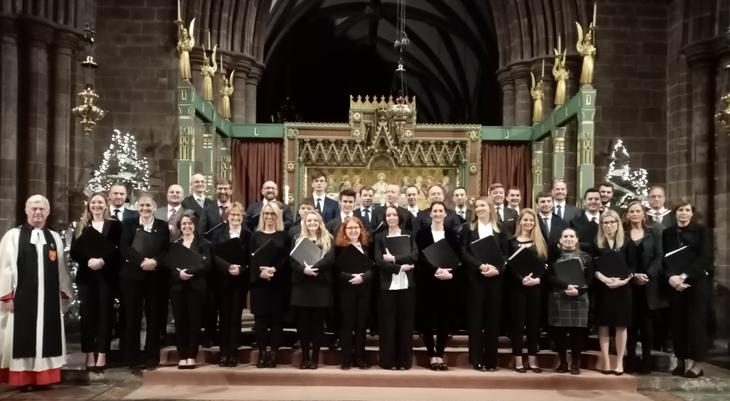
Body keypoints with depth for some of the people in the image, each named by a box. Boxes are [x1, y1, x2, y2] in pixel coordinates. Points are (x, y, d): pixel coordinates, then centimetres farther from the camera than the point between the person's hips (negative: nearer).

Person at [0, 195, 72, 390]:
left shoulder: (55, 238, 10)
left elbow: (61, 268, 11)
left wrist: (64, 292, 7)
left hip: (49, 298, 4)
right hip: (22, 297, -3)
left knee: (47, 337, 7)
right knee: (23, 337, 2)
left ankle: (44, 375, 16)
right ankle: (23, 377, 10)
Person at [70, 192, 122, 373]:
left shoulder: (115, 225, 5)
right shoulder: (81, 227, 11)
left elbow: (120, 250, -3)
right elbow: (74, 252, 4)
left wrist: (103, 261, -16)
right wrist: (88, 261, -13)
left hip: (107, 275, -2)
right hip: (86, 276, 2)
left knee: (105, 313, -1)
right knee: (87, 314, 1)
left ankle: (102, 355, 2)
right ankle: (89, 355, 7)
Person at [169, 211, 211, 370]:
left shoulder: (203, 243, 3)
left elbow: (206, 265, -8)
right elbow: (168, 265, 3)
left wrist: (189, 271, -20)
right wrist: (178, 274, -17)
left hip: (196, 287, -2)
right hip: (177, 287, 3)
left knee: (194, 321, -1)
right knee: (180, 321, 2)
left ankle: (192, 356, 5)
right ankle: (182, 356, 8)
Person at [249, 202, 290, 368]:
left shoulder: (283, 235, 8)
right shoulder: (256, 235, 10)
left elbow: (287, 258, -1)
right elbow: (251, 257, 2)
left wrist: (274, 270, -16)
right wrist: (260, 272, -15)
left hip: (278, 282, 0)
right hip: (259, 281, 1)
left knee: (276, 317, 0)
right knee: (260, 317, -1)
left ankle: (273, 353, 5)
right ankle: (262, 352, 6)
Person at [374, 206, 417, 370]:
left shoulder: (408, 235, 9)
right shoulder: (379, 237, 7)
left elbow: (415, 255, -6)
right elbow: (379, 261, -5)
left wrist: (394, 258, -13)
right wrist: (399, 267, -14)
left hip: (406, 285, 1)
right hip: (387, 285, -1)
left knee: (405, 323, 4)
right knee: (388, 324, 1)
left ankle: (404, 360, 12)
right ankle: (388, 360, 9)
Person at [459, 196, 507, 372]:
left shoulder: (500, 229, 10)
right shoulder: (468, 228, 5)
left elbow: (505, 254, 5)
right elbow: (464, 253, -3)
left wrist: (497, 269, -13)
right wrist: (480, 266, -17)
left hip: (495, 278, 2)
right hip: (475, 277, -2)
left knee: (493, 317, 3)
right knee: (476, 316, -1)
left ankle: (491, 359, 10)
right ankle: (477, 359, 4)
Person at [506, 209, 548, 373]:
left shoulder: (540, 242, 10)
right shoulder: (512, 242, 4)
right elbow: (509, 265, -4)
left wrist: (537, 279, -15)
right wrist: (521, 279, -18)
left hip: (535, 286, 2)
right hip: (517, 286, -2)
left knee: (534, 322, 5)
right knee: (518, 321, 0)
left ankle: (532, 359, 11)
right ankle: (518, 360, 5)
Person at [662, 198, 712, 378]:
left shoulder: (702, 230, 0)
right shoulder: (668, 233, 9)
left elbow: (705, 257, -9)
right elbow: (664, 259, 4)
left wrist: (685, 275, -18)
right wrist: (671, 277, -15)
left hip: (697, 282, -3)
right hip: (675, 283, 3)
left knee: (696, 321, -2)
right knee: (678, 322, 4)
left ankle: (697, 363, 4)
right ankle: (681, 361, 12)